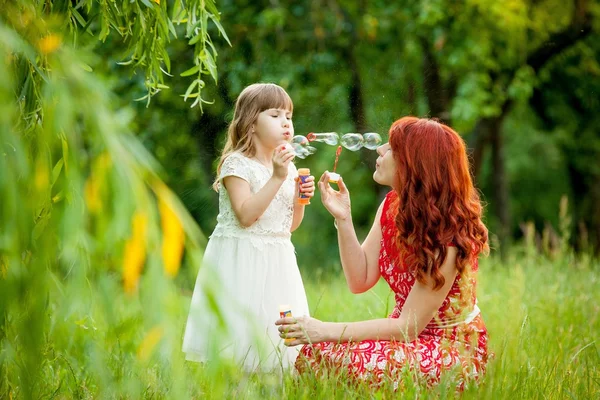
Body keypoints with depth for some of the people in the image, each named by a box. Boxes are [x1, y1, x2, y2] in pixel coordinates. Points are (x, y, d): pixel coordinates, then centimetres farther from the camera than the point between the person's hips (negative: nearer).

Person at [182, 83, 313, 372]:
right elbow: (245, 216, -22)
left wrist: (301, 197, -1)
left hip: (276, 259, 7)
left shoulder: (287, 166, 11)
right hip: (241, 259, -7)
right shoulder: (237, 164, -9)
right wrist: (277, 178, -23)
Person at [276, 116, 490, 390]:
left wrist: (327, 331, -26)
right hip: (410, 335, 6)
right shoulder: (392, 206, -2)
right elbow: (360, 280, 0)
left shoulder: (446, 235, -24)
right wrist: (343, 218, -13)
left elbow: (409, 325, -23)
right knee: (314, 354, -15)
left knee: (355, 363, -29)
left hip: (452, 350, -6)